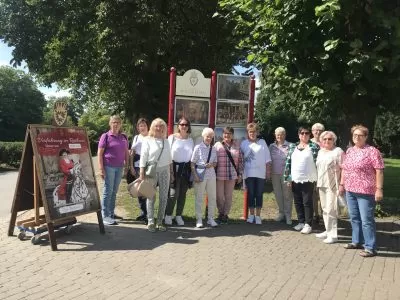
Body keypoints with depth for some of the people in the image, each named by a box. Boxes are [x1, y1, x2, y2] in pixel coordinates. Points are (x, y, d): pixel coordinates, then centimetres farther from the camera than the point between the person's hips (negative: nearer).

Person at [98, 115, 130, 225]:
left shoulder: (123, 137, 10)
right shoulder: (105, 136, -5)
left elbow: (126, 152, 17)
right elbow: (99, 153, -7)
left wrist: (127, 166, 12)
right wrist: (101, 168, -13)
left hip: (119, 167, 5)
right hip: (109, 167, -5)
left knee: (114, 191, 12)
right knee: (108, 191, -2)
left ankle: (111, 213, 24)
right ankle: (105, 216, 4)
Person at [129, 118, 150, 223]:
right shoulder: (136, 138, 15)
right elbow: (132, 153, 15)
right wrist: (131, 166, 6)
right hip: (137, 165, 5)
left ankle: (148, 214, -3)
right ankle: (143, 212, 23)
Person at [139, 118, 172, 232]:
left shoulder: (166, 141, 13)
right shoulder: (147, 140, 0)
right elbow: (143, 157, -5)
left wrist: (171, 172, 13)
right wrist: (142, 173, -12)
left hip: (164, 171, 4)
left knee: (164, 197, 4)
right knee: (151, 197, 0)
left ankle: (160, 222, 13)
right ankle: (150, 222, 7)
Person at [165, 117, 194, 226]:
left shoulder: (190, 139, 11)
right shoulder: (172, 137, 0)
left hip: (186, 168, 4)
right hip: (175, 167, -4)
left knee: (183, 193, 7)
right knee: (173, 193, -9)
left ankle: (179, 215, 18)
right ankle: (168, 215, 6)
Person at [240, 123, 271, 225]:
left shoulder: (262, 142, 4)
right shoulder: (244, 143, 5)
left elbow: (267, 159, 4)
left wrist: (268, 171, 0)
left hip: (261, 173, 0)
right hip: (249, 173, 1)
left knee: (259, 194, 3)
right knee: (250, 194, 5)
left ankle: (258, 216, 11)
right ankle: (251, 215, 17)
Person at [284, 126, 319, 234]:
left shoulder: (314, 146, -3)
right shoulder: (292, 147, 9)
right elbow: (288, 162, 9)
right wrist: (288, 178, 5)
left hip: (308, 180, -4)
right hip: (295, 180, 5)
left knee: (307, 202, 0)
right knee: (297, 202, 11)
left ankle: (308, 224, 10)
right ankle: (301, 222, 24)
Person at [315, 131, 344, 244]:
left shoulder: (338, 151, -8)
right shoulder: (320, 152, 14)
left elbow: (342, 169, -11)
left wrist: (340, 185, -15)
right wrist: (318, 183, 17)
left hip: (332, 185, -7)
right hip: (322, 184, 7)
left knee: (330, 210, -7)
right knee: (324, 209, 13)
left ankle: (333, 235, 1)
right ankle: (328, 231, 24)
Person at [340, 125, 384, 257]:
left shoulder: (372, 151, -8)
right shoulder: (349, 151, 12)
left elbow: (379, 171, -12)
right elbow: (344, 169, 19)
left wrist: (379, 189, -17)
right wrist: (341, 184, 17)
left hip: (365, 192, -7)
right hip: (350, 191, 7)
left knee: (367, 220, -4)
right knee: (354, 218, 16)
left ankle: (371, 248, 4)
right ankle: (356, 241, 29)